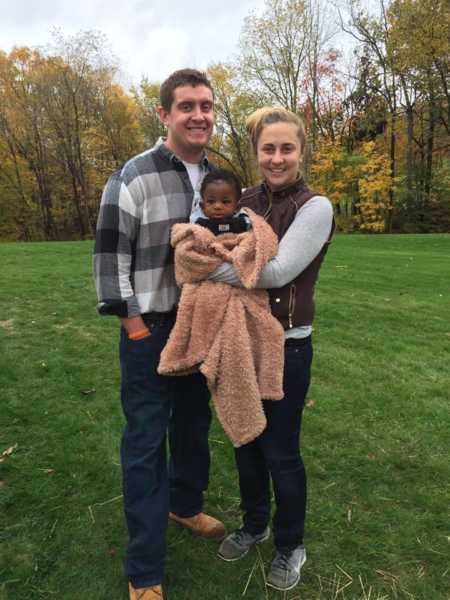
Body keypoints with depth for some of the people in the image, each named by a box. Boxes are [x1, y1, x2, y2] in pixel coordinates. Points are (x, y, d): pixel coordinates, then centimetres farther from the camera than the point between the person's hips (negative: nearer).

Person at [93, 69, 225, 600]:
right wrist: (136, 327, -14)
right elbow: (109, 257, -12)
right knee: (145, 443, 2)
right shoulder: (134, 177, -12)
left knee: (194, 426, 20)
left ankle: (185, 505, 46)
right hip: (150, 331, -6)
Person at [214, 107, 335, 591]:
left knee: (280, 451, 8)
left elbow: (278, 271, -22)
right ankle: (254, 524, 44)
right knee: (244, 441, 18)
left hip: (285, 347, -5)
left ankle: (290, 546, 35)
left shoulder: (314, 207, -11)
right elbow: (222, 253, 10)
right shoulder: (245, 202, 5)